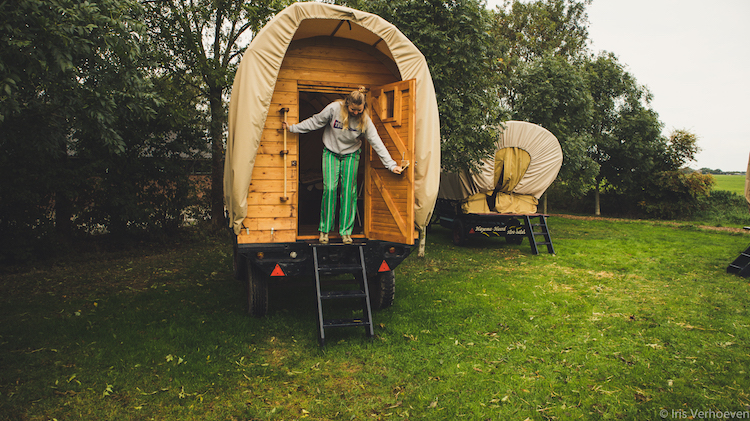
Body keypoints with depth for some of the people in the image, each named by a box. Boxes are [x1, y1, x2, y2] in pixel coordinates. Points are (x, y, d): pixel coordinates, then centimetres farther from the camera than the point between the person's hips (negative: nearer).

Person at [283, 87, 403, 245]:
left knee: (349, 191, -4)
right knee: (330, 188, -11)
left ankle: (346, 231, 7)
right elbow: (314, 122, -7)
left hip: (351, 155, 1)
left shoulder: (365, 120, -17)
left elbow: (376, 142, -14)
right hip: (331, 152, -1)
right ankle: (324, 229, 3)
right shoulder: (334, 108, -20)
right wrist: (292, 128, -3)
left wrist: (391, 165, -17)